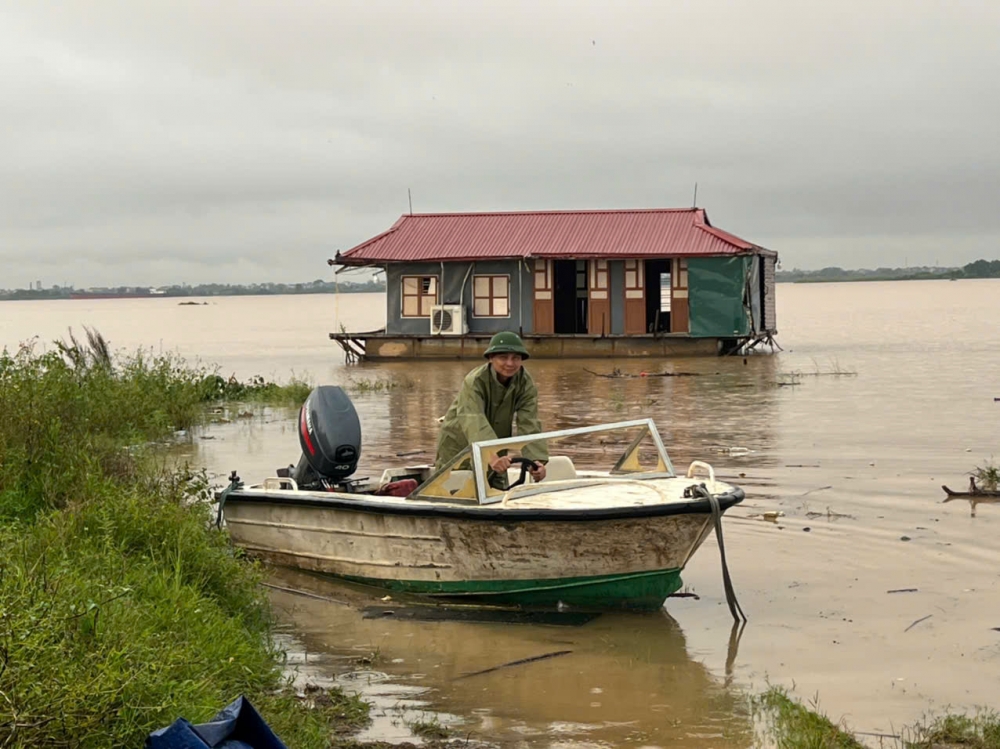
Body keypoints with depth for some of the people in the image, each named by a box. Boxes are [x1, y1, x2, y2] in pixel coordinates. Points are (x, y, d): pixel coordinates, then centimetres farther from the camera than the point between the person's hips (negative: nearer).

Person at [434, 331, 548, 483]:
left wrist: (536, 459, -43)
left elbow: (529, 424, -24)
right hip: (459, 448, -4)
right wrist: (491, 457, -61)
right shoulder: (474, 381, -28)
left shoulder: (525, 383, -14)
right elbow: (474, 421, -44)